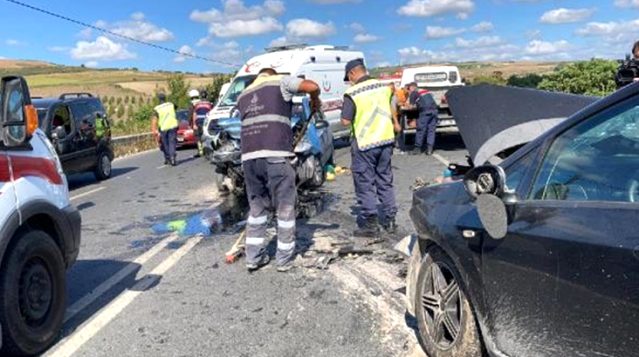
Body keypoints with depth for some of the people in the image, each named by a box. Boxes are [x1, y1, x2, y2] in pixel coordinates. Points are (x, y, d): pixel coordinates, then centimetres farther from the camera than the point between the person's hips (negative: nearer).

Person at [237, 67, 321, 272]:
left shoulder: (243, 96, 28)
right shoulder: (280, 82, 12)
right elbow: (313, 86, -1)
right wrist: (315, 100, 21)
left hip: (249, 157, 5)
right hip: (275, 156, -5)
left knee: (256, 207, 18)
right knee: (285, 207, 8)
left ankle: (253, 257, 20)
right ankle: (284, 259, 15)